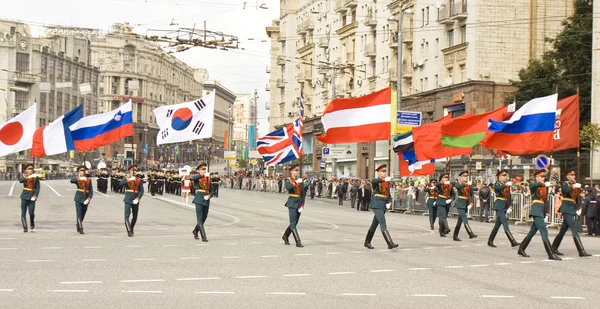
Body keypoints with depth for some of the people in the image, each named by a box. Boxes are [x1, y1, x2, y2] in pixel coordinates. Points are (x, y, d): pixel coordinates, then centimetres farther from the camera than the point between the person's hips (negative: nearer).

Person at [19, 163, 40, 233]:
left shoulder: (35, 177, 2)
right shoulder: (24, 176, 3)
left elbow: (38, 187, -1)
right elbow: (20, 180, -20)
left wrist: (35, 195, -14)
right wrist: (28, 177, -34)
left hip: (32, 197, -1)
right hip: (24, 196, 1)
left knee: (31, 213, -10)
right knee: (23, 213, -1)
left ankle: (32, 223, 19)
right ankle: (25, 228, 7)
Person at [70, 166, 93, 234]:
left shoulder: (88, 180, 6)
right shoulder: (77, 178, 1)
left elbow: (91, 191, 3)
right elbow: (72, 180, -24)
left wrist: (88, 199, -11)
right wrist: (79, 178, -38)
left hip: (85, 199, 3)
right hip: (78, 199, -3)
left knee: (83, 215, 13)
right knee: (79, 214, -10)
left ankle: (78, 225, 37)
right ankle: (80, 229, -10)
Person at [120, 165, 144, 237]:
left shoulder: (139, 180, 5)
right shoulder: (126, 179, 3)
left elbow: (141, 191, -1)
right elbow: (120, 183, -17)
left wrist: (137, 199, -15)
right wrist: (129, 180, -26)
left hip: (135, 201, 2)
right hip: (128, 201, -2)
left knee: (135, 217, 10)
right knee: (127, 216, -14)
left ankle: (131, 230, 29)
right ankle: (129, 231, -17)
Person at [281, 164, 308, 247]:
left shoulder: (301, 181, 11)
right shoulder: (288, 180, -1)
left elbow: (303, 193, 7)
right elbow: (287, 187, -24)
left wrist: (302, 205, -2)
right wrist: (296, 182, -34)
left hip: (299, 204, 5)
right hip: (292, 203, -5)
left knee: (295, 222, 13)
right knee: (293, 223, -11)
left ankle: (285, 236, 34)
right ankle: (298, 242, -15)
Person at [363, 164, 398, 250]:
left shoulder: (387, 182, 14)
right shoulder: (375, 181, -7)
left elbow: (388, 194, 18)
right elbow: (374, 181, -33)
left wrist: (389, 203, -2)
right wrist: (384, 179, -49)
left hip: (383, 206, 7)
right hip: (377, 205, -7)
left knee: (374, 224, 15)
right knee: (383, 224, -14)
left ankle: (367, 242, 26)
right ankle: (390, 243, -21)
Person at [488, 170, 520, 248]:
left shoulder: (507, 185, 15)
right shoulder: (497, 184, -5)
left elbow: (509, 197, 15)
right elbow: (498, 188, -30)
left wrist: (510, 207, 3)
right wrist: (506, 185, -46)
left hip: (505, 207, 7)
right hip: (499, 206, -7)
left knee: (498, 224, 11)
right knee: (505, 224, -14)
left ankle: (490, 241, 19)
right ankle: (513, 241, -21)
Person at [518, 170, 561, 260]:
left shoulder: (545, 187, 19)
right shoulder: (534, 186, -4)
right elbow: (532, 186, -31)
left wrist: (546, 214, 13)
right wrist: (544, 184, -42)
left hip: (542, 211, 8)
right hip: (536, 211, -8)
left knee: (533, 232, 13)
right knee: (544, 231, -13)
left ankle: (521, 249, 23)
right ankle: (551, 254, -17)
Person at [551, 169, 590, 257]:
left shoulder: (575, 185, 17)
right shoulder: (564, 184, -3)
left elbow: (577, 198, 21)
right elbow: (566, 190, -27)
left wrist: (579, 208, 11)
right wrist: (574, 187, -16)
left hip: (572, 209, 8)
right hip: (567, 209, -8)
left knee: (563, 229, 12)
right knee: (574, 230, -13)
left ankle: (554, 248, 22)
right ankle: (581, 251, -18)